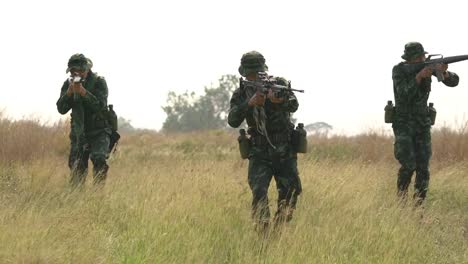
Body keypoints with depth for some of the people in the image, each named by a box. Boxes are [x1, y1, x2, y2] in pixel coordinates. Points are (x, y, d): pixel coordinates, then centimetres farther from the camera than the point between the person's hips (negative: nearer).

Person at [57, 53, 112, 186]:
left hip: (99, 132, -4)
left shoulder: (99, 82, -11)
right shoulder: (68, 84, 0)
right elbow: (61, 109, -7)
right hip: (78, 133, 4)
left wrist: (83, 91, -33)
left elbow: (100, 105, -24)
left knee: (99, 160, -23)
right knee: (77, 167, 0)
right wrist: (69, 92, -23)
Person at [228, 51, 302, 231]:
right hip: (259, 153, 0)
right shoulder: (241, 95, 1)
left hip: (285, 151, 0)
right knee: (259, 192, -16)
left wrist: (280, 101, -42)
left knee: (290, 192, -1)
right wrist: (249, 103, -29)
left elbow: (293, 105, -19)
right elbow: (233, 121, -13)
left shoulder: (278, 84, -2)